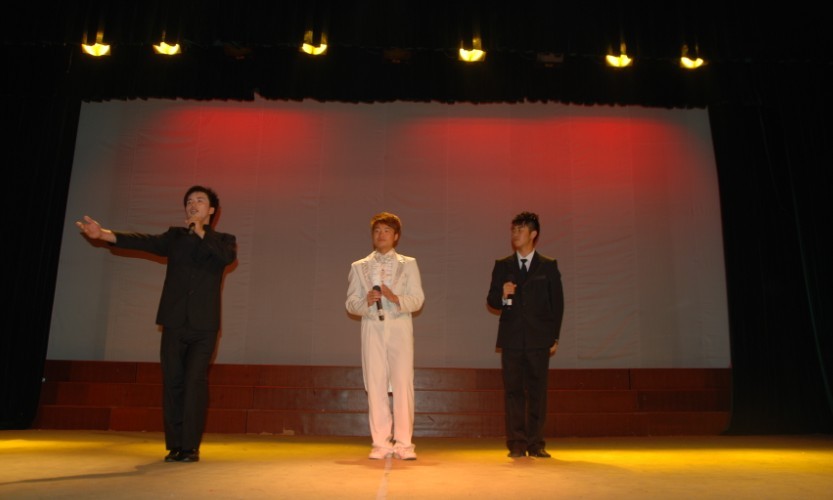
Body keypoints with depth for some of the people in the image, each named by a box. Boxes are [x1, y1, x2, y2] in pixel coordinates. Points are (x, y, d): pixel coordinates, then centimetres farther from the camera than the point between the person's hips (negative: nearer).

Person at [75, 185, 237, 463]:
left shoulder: (223, 240, 9)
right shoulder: (175, 236, 14)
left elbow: (229, 256, -13)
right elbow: (146, 242, -3)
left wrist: (201, 232, -13)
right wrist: (104, 234, -18)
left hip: (204, 326, -2)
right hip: (174, 323, 2)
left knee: (195, 381, -9)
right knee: (172, 383, 1)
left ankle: (191, 446, -3)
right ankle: (175, 445, 11)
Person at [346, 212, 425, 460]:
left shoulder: (408, 264, 11)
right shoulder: (359, 267, 14)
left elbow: (417, 299, 2)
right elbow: (351, 304, 7)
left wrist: (395, 298, -16)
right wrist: (366, 302, -14)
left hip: (400, 327, -1)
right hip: (372, 328, 1)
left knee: (403, 383, -6)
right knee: (375, 384, -1)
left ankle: (403, 443, 1)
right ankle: (381, 443, 7)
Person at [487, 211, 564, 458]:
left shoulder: (549, 266, 7)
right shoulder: (502, 266, 11)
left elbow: (557, 303, 6)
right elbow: (492, 301, 9)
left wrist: (554, 337, 1)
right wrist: (502, 294, -14)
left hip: (539, 338, -1)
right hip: (511, 338, 1)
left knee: (537, 392, 1)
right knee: (513, 391, 1)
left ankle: (535, 443, 10)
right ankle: (516, 444, 8)